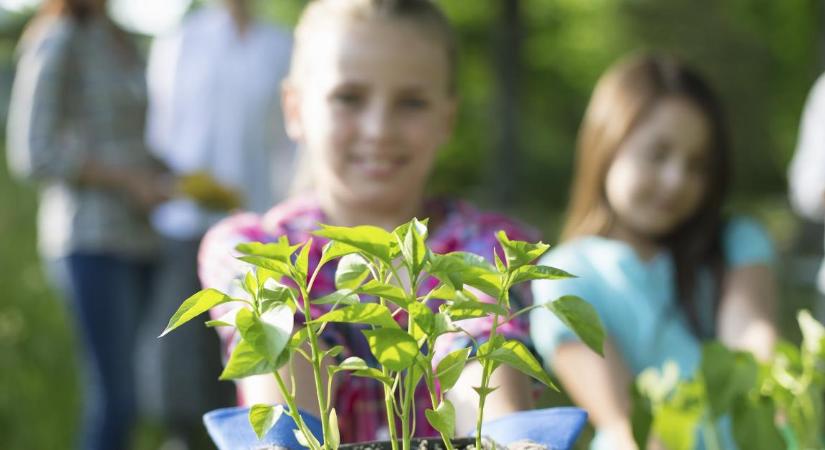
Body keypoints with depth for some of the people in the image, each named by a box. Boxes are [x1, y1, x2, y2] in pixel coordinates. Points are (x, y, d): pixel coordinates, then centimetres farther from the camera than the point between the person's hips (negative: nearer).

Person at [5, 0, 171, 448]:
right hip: (90, 240, -8)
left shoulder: (118, 41, 16)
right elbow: (33, 155, -12)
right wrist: (130, 180, -12)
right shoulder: (58, 42, -8)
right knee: (114, 397, -11)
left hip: (136, 238, 8)